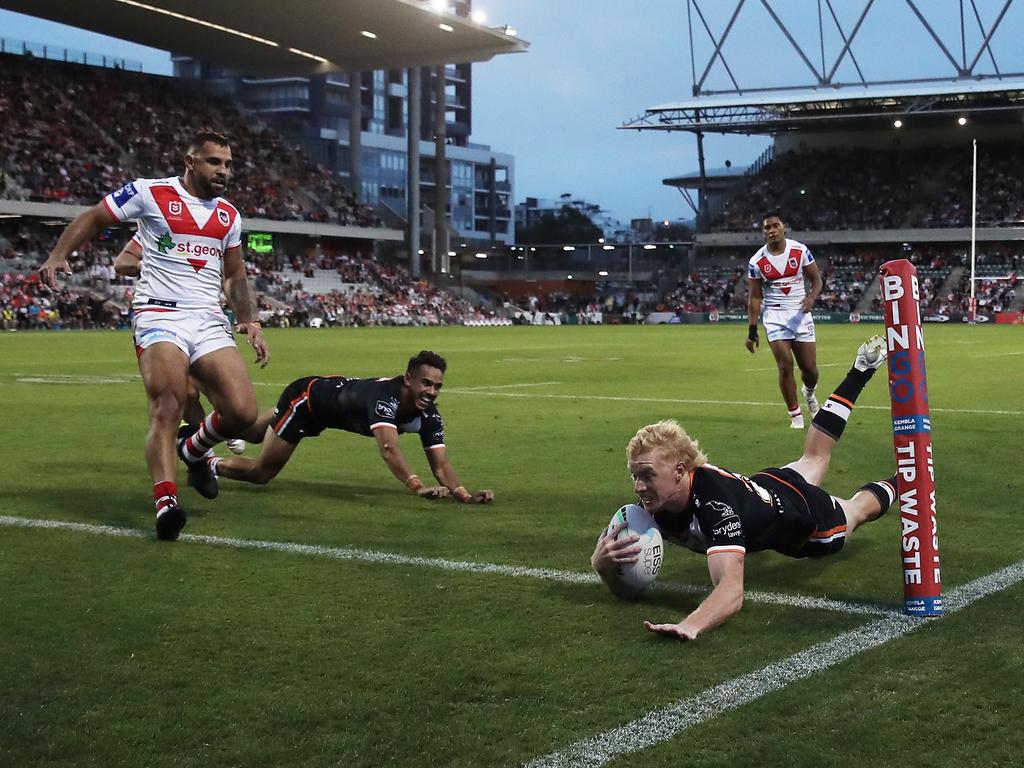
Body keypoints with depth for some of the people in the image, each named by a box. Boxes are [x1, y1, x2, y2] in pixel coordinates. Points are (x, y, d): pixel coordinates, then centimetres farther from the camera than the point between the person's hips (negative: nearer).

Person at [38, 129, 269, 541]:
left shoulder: (229, 216, 16)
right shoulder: (150, 193, 0)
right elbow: (92, 218, 7)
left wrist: (249, 321, 13)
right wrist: (58, 255, -7)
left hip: (210, 322, 5)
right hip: (160, 316, -5)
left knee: (243, 413, -10)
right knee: (169, 404, -26)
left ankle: (193, 450, 22)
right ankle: (166, 502, -30)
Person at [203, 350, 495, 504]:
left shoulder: (428, 415, -24)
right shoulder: (385, 396, -44)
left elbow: (441, 464, -27)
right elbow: (388, 447, -59)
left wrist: (464, 494, -45)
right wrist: (418, 486, -71)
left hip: (327, 398, 7)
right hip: (305, 396, -7)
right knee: (261, 473, 2)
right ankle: (209, 464, 28)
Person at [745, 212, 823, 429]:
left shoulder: (800, 250, -3)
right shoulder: (757, 262, -5)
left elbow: (816, 279, 4)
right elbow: (754, 297, -1)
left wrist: (812, 298, -18)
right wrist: (752, 331, -4)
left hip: (800, 312, 1)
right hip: (775, 315, -1)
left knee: (809, 368, 3)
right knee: (785, 365, -12)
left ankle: (809, 393, 39)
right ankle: (795, 415, 1)